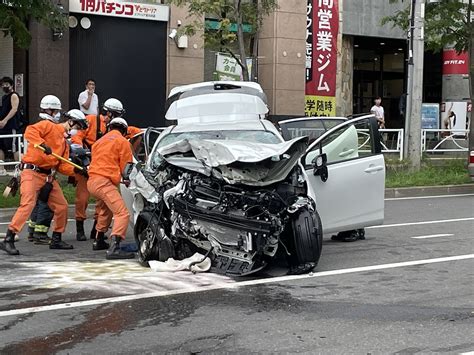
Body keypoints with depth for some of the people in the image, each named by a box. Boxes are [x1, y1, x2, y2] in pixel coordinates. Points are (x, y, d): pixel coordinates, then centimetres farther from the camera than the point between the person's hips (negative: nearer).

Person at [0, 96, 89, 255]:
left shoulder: (64, 142, 21)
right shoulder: (48, 126, -2)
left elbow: (62, 166, 12)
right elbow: (30, 131, -20)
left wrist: (76, 170, -3)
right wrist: (42, 144, -31)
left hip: (48, 176, 9)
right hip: (31, 172, -9)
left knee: (62, 206, 9)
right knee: (27, 204, -20)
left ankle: (56, 240, 24)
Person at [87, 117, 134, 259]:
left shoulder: (100, 141, 26)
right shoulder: (123, 142, 3)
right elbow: (126, 168, 2)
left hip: (92, 181, 9)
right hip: (104, 182, -9)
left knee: (106, 208, 33)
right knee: (122, 213, -16)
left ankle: (99, 241, 39)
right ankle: (114, 248, -34)